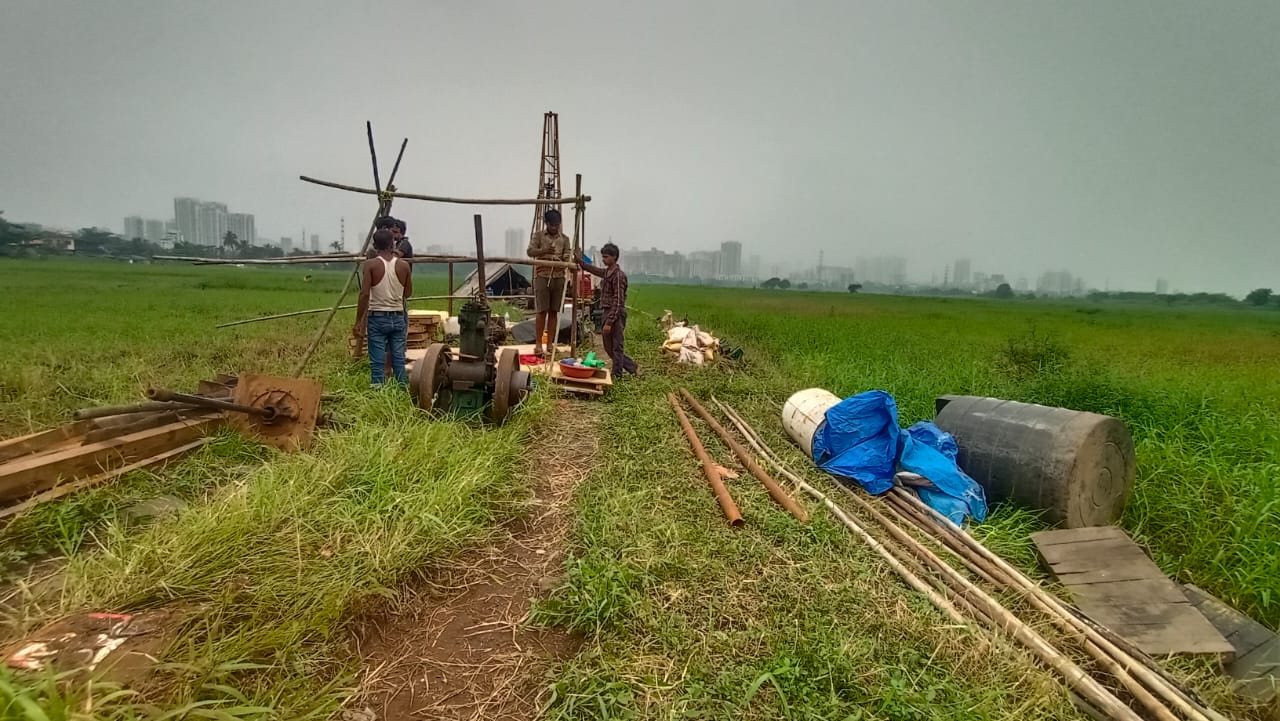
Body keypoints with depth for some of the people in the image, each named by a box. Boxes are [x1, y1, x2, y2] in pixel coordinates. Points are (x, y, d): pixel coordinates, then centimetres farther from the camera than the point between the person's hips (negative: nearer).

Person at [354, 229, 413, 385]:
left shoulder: (370, 265, -7)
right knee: (399, 361, 7)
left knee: (377, 363, 0)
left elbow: (364, 294, -12)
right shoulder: (404, 265, 1)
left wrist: (358, 322, -8)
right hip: (398, 318, 3)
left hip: (377, 318, -2)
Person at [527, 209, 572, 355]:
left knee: (554, 311, 5)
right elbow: (530, 251, -4)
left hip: (558, 276, 3)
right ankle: (538, 344, -2)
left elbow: (567, 257, 6)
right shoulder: (538, 235, 8)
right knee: (541, 311, -6)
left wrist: (570, 264, -17)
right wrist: (543, 251, -22)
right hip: (542, 276, -3)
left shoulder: (565, 239, 14)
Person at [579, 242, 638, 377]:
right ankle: (633, 367, 25)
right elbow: (593, 269, 31)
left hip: (616, 315, -10)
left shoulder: (618, 275, -17)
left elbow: (618, 301, -20)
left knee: (616, 347, -1)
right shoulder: (606, 272, 10)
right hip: (607, 312, 10)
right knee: (609, 348, 15)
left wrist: (609, 322, -23)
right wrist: (579, 260, 20)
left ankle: (617, 376, 8)